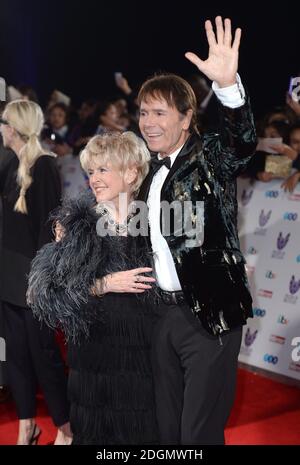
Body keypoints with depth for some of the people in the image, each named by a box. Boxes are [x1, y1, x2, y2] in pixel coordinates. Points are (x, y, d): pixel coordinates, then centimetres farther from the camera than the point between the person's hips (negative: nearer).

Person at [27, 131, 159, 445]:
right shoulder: (74, 222, -1)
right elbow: (48, 290, -7)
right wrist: (106, 284, -14)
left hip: (144, 352, 1)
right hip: (93, 353, -1)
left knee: (144, 433, 7)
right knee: (93, 433, 9)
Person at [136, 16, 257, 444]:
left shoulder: (210, 158, -8)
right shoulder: (155, 171, 12)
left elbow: (243, 142, -30)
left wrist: (227, 84, -46)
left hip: (210, 313, -7)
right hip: (165, 312, 7)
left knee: (200, 432, 0)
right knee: (169, 428, 17)